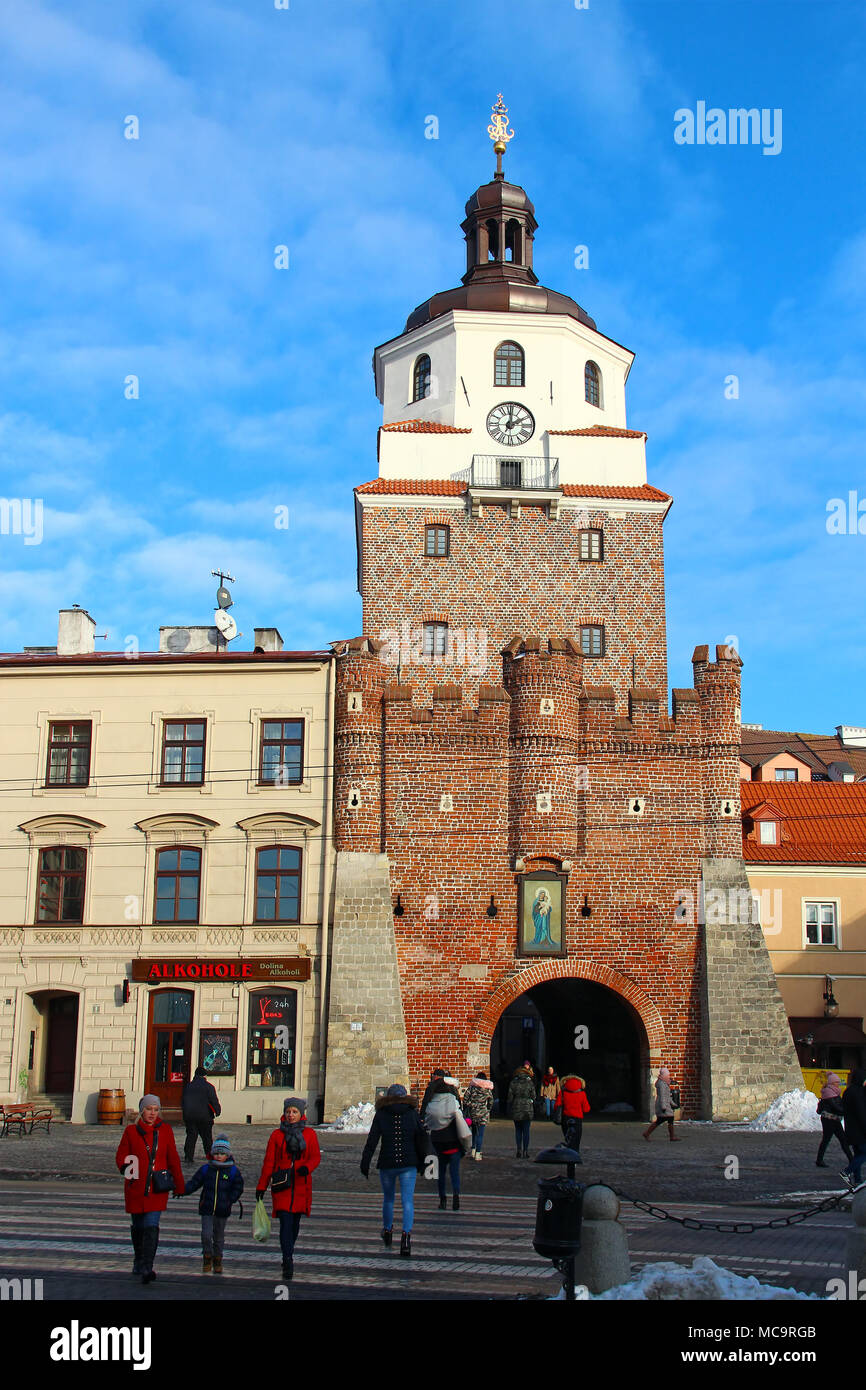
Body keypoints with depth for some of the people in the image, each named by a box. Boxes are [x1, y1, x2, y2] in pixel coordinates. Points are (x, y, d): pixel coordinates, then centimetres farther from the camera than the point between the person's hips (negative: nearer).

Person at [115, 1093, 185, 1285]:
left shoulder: (165, 1130, 5)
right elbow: (121, 1156, 5)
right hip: (135, 1186, 1)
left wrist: (179, 1186, 13)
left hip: (157, 1187, -1)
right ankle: (138, 1261, 36)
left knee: (151, 1226, -13)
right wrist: (126, 1167, -17)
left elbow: (173, 1159, 11)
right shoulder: (131, 1131, 2)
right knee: (138, 1226, 13)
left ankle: (147, 1269, -16)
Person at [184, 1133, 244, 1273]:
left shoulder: (233, 1171, -2)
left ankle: (217, 1261, 29)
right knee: (206, 1234, -10)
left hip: (222, 1211, 0)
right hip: (206, 1209, 0)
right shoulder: (205, 1169, 2)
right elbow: (194, 1183, 4)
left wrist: (230, 1200, -12)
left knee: (219, 1237, 11)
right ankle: (207, 1258, 13)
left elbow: (238, 1188, 1)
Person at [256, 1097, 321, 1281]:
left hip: (301, 1184, 2)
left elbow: (316, 1157, 4)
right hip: (282, 1184, -2)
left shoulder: (309, 1134, 5)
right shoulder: (277, 1135, 3)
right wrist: (261, 1186, 2)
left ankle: (288, 1257, 30)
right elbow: (268, 1162, 5)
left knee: (295, 1221, 11)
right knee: (286, 1222, -12)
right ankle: (288, 1262, -16)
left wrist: (307, 1167, -18)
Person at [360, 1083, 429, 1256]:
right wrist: (421, 1163, 13)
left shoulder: (381, 1115, 0)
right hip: (408, 1164, 0)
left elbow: (372, 1141, -5)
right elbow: (421, 1140, 4)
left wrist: (365, 1163, -1)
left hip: (387, 1164, 1)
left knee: (388, 1199, 20)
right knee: (408, 1201, -2)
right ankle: (406, 1233, -21)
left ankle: (387, 1231, 35)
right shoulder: (413, 1114, 2)